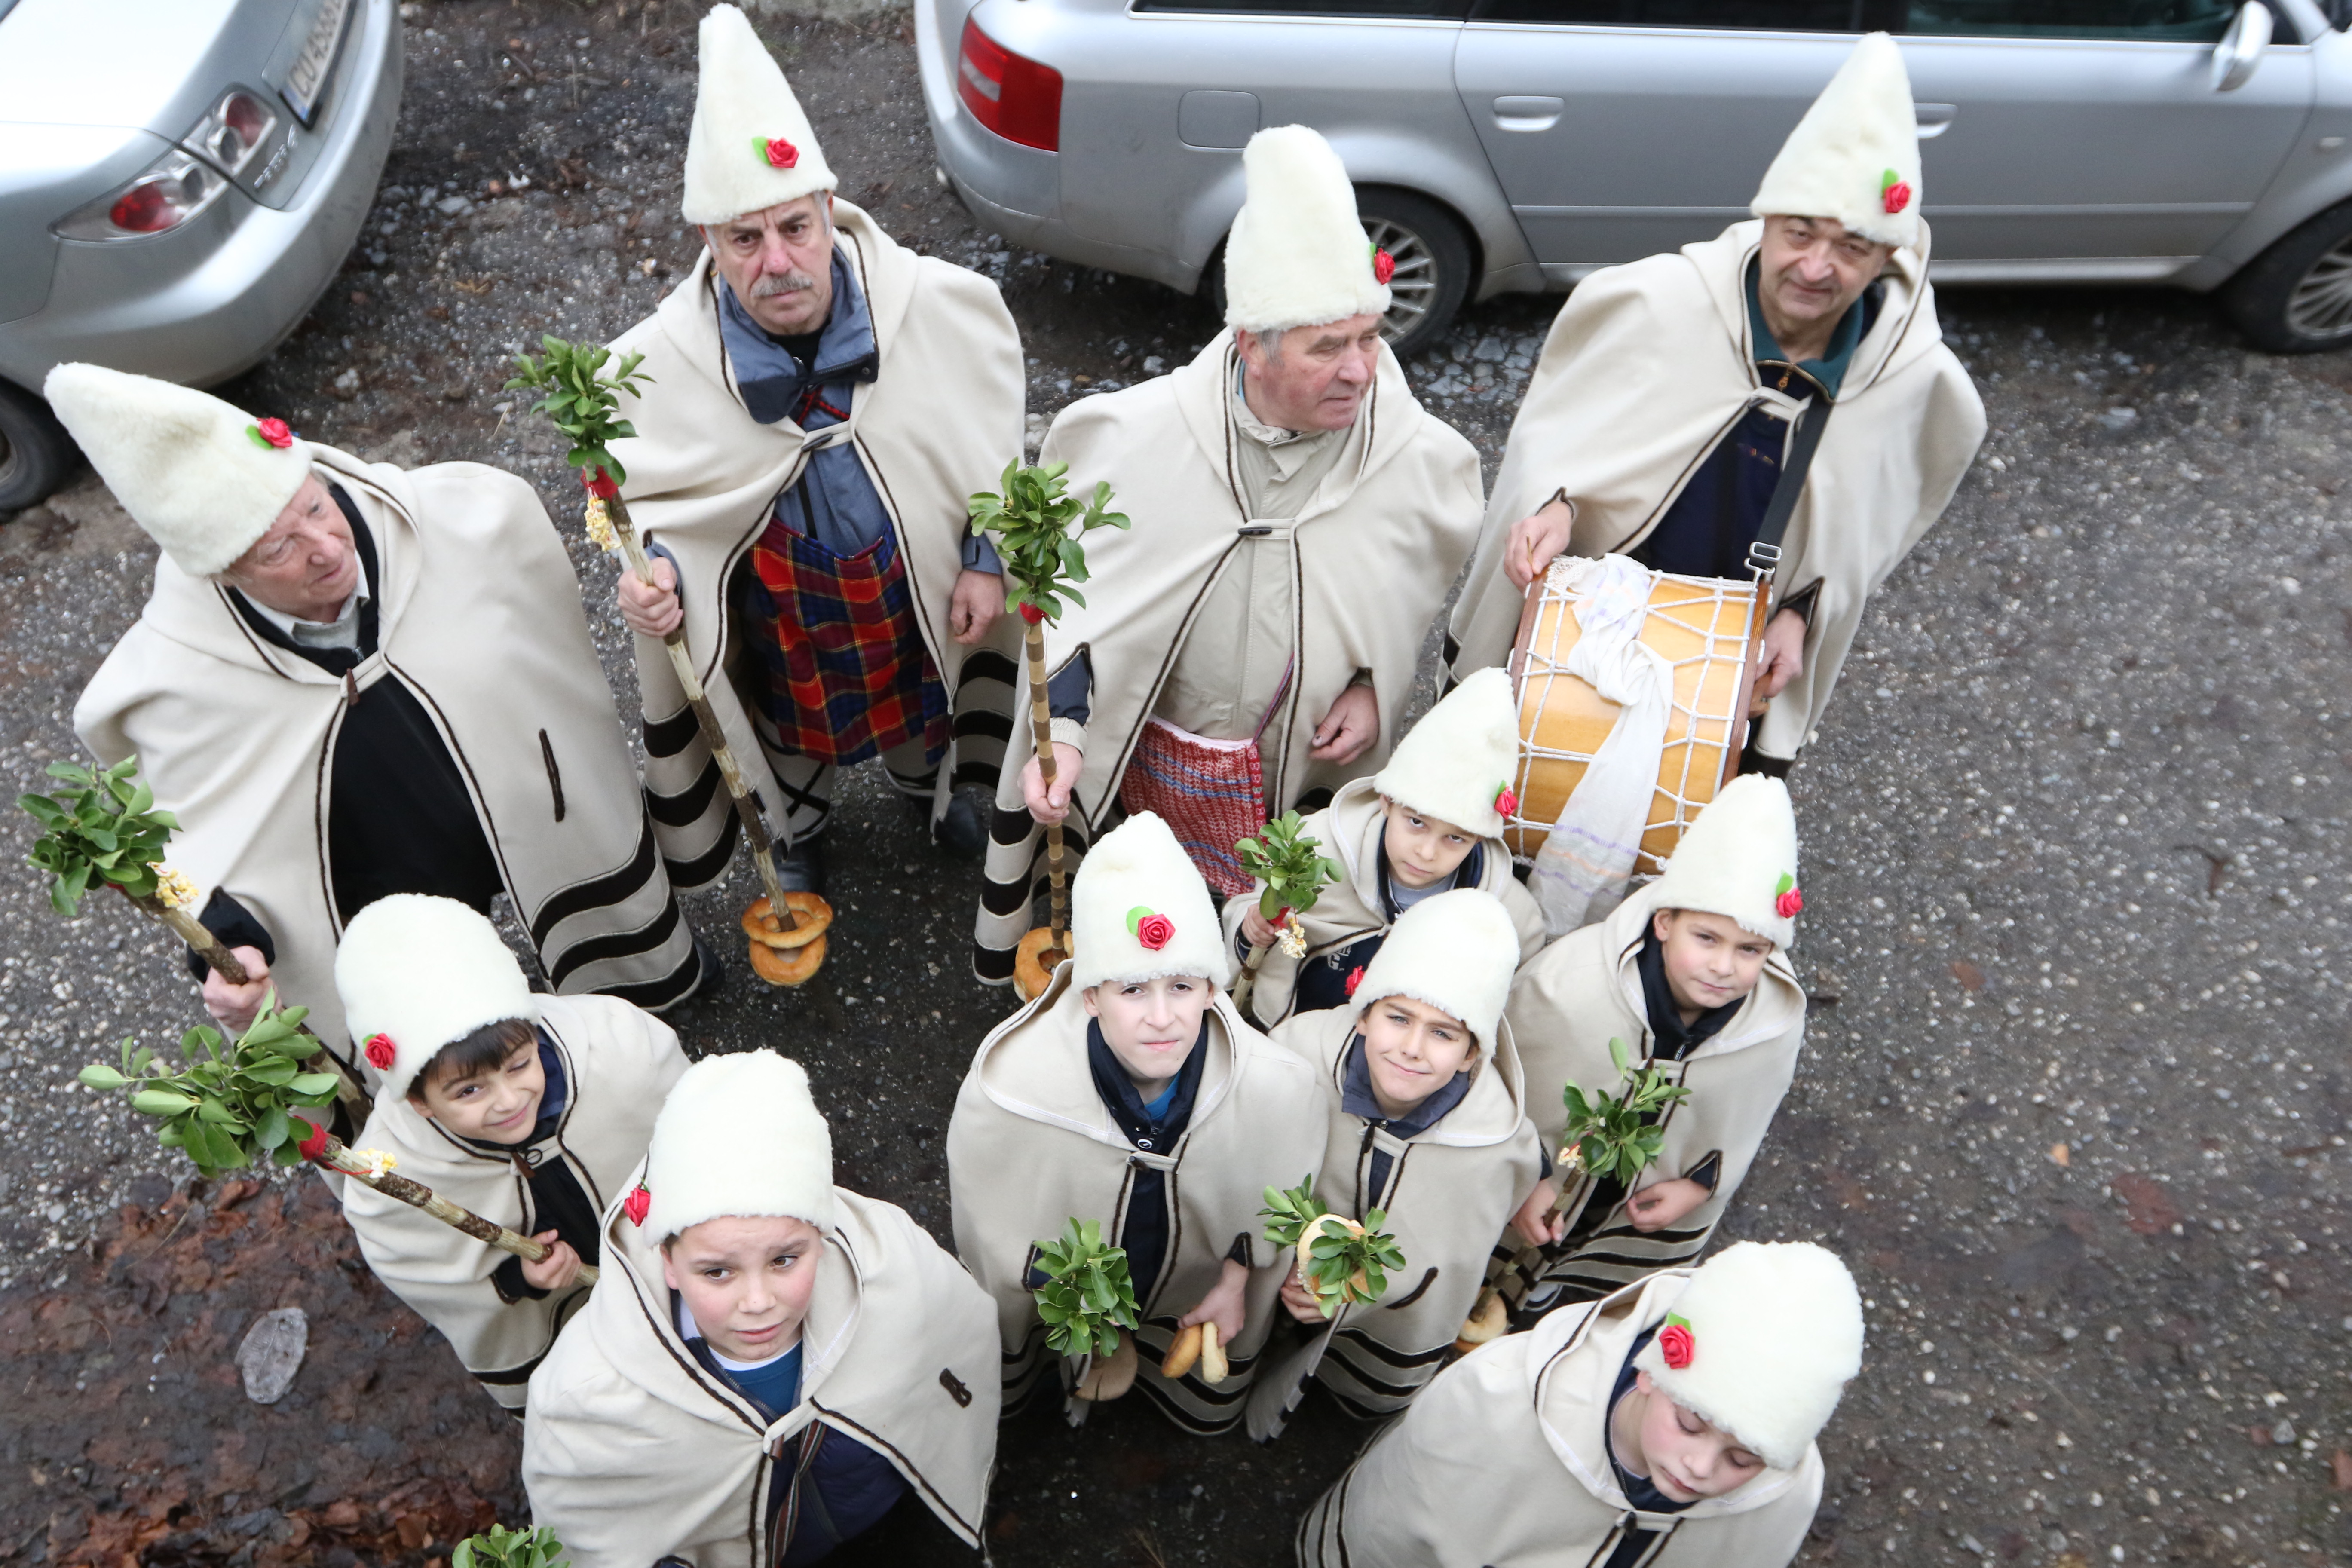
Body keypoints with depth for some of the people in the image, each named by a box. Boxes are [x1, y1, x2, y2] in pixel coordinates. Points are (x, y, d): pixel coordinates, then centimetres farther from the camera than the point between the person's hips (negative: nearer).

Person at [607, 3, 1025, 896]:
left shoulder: (941, 309, -23)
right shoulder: (658, 367, -25)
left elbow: (993, 449, -6)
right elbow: (646, 500, -7)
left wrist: (985, 561, -8)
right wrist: (653, 569, -27)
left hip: (921, 598, 1)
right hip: (776, 623, 0)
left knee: (921, 711, 30)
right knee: (793, 737, 28)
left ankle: (927, 790, 68)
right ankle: (800, 834, 64)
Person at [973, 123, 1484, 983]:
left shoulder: (1419, 459, -16)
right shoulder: (1138, 436, -20)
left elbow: (1425, 591, 4)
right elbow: (1069, 586, -9)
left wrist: (1377, 688, -10)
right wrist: (1059, 728, -18)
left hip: (1303, 762, 1)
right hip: (1141, 757, 0)